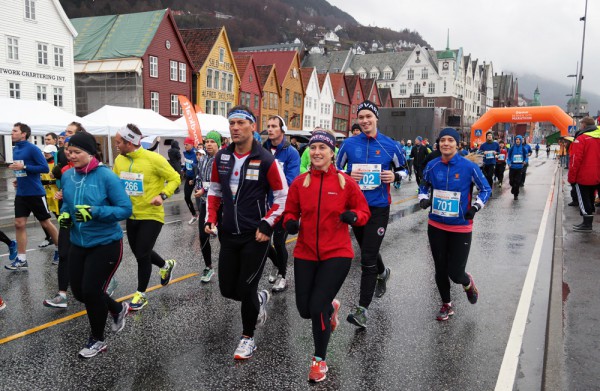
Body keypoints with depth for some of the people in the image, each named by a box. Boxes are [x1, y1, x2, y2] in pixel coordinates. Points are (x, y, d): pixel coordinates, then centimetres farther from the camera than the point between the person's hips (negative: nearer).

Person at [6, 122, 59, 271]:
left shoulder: (32, 149, -13)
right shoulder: (15, 149, 10)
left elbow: (45, 168, -18)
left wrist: (24, 167, -22)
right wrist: (19, 177, 6)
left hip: (36, 192, -7)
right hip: (21, 193, 7)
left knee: (46, 223, 4)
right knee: (19, 224, 4)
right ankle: (21, 260, 10)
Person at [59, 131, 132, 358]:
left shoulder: (106, 176, -18)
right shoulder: (67, 176, 0)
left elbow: (125, 209, -18)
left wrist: (94, 212, -29)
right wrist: (64, 214, -6)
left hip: (105, 244, -6)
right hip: (78, 243, 7)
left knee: (91, 290, -6)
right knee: (79, 291, 11)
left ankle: (97, 340, 21)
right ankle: (118, 309, 40)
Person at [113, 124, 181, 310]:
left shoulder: (153, 159, -18)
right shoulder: (119, 160, -2)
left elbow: (175, 178, -10)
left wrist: (163, 195, -23)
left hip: (152, 215, -6)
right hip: (132, 216, 6)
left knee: (142, 255, -3)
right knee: (140, 252, 18)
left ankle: (141, 294, 17)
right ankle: (166, 265, 47)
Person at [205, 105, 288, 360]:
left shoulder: (265, 160, -12)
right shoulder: (221, 158, 3)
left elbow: (282, 197, -7)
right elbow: (215, 191, 16)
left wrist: (266, 225, -13)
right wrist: (211, 219, 4)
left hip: (255, 236, -5)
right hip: (228, 234, 5)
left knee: (246, 288, 0)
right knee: (227, 289, 9)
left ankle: (248, 337, 25)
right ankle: (260, 299, 42)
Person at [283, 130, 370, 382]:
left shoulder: (346, 182, -6)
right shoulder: (299, 182, -1)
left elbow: (364, 212, 2)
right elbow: (290, 212, 9)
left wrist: (353, 216, -20)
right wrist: (290, 223, -13)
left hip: (336, 254, -3)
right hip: (305, 254, 3)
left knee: (317, 309, -8)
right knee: (305, 310, 9)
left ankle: (319, 360, 21)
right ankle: (331, 307, 48)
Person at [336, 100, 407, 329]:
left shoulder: (390, 145, -1)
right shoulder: (349, 144, 1)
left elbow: (402, 169, 12)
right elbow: (335, 171, 8)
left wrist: (394, 176, -10)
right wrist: (349, 176, -12)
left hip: (379, 208, -3)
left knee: (367, 259, -9)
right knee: (368, 250, 22)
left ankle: (362, 309, -2)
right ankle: (382, 273, 55)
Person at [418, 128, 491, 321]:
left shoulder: (469, 167, -10)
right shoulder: (432, 166, -2)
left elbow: (486, 189, 1)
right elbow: (424, 186, 15)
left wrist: (476, 207, -14)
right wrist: (423, 199, -4)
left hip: (461, 228, -3)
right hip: (436, 226, 3)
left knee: (455, 273, -3)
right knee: (440, 269, 11)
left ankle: (468, 283, 35)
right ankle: (446, 305, 34)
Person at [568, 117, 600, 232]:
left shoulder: (581, 139, -16)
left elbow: (575, 160, -19)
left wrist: (571, 177, -12)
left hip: (584, 177, -7)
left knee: (584, 201, 2)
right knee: (590, 199, 17)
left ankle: (587, 224, 6)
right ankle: (588, 222, 23)